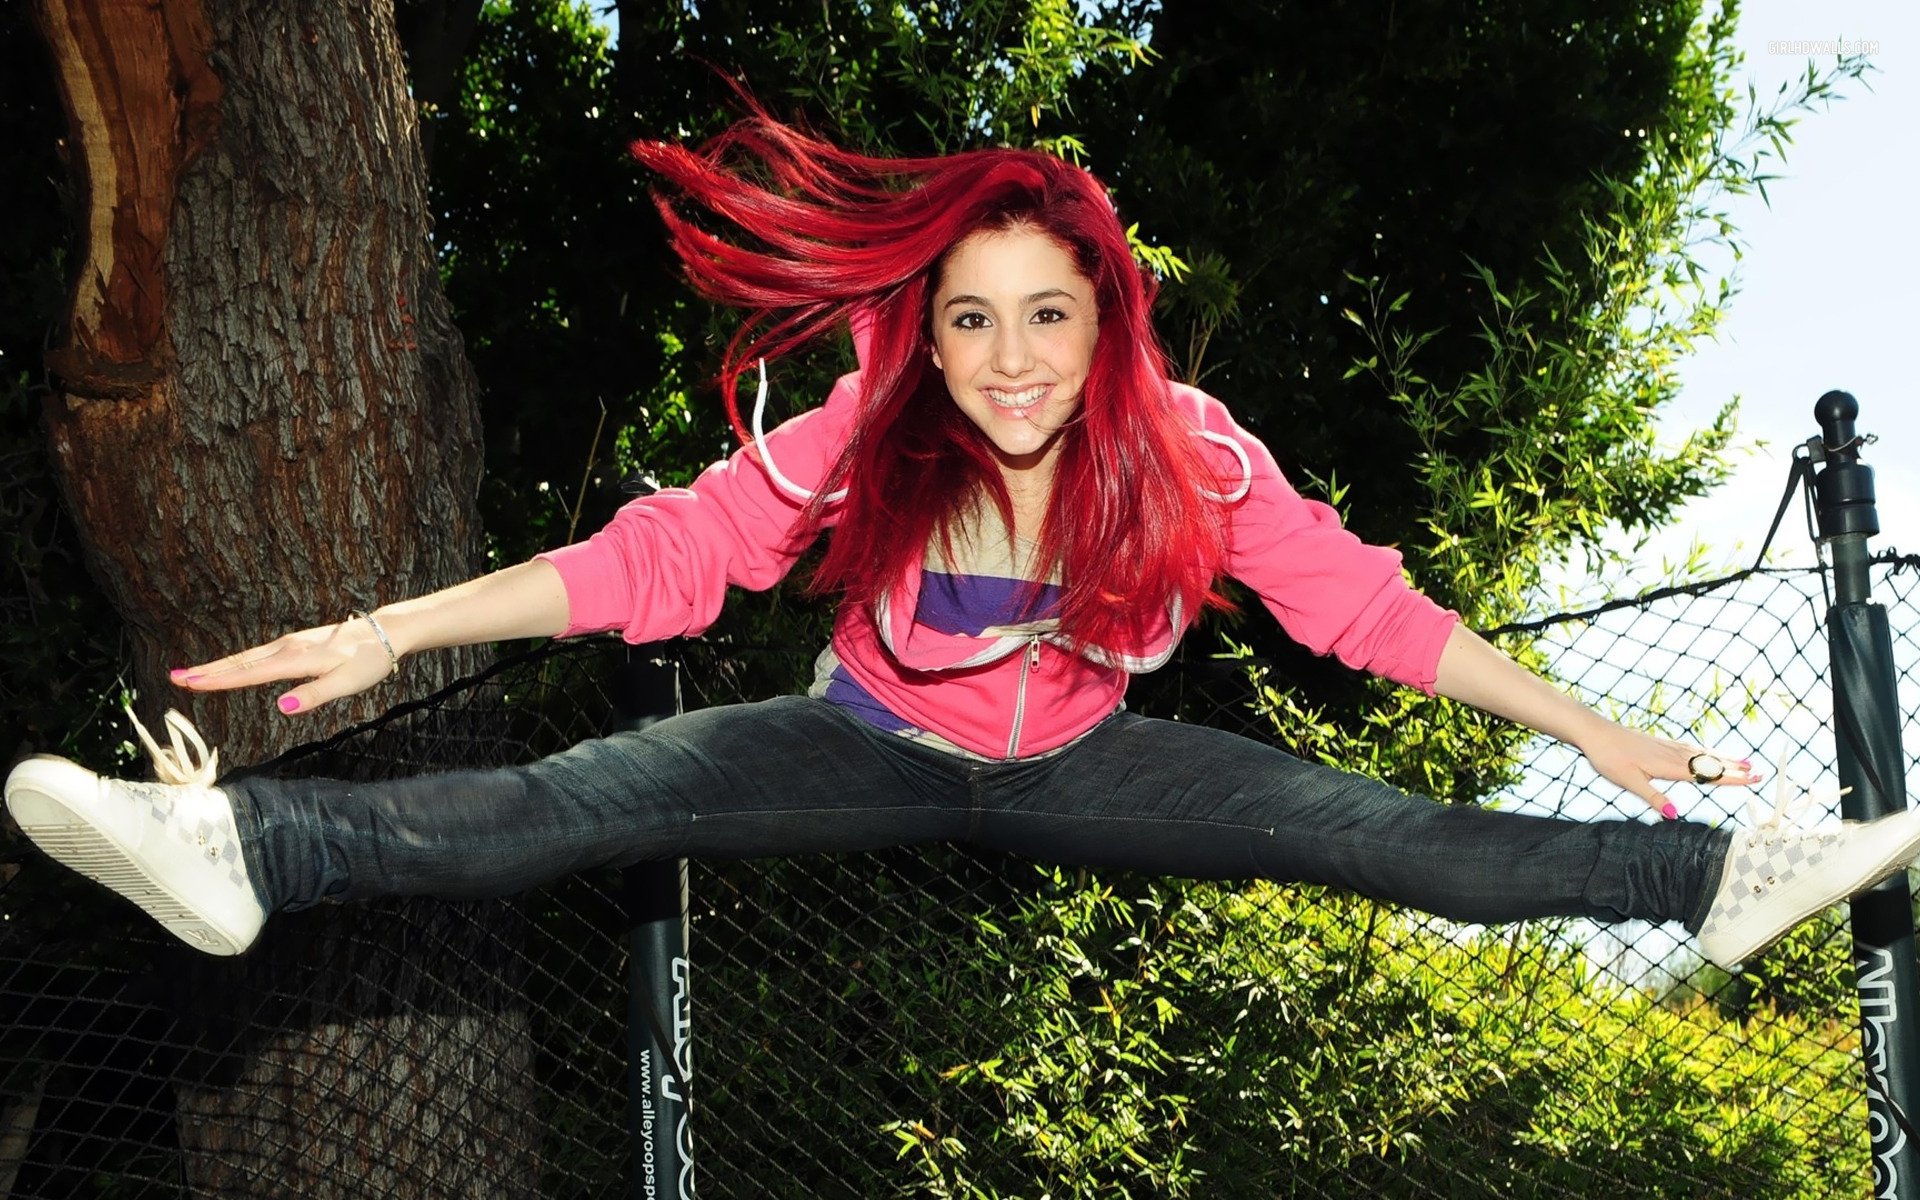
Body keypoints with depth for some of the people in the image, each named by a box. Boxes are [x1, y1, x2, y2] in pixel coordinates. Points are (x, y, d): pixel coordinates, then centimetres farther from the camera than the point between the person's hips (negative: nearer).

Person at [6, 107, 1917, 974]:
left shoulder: (1187, 454, -21)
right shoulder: (862, 443, -23)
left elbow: (1362, 601, -15)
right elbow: (661, 553, -20)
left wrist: (1590, 728, -14)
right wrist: (391, 630, -25)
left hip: (1079, 768, 1)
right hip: (880, 752, -1)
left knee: (1361, 827, -13)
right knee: (596, 795, -21)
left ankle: (1719, 875, -8)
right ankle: (244, 847, -34)